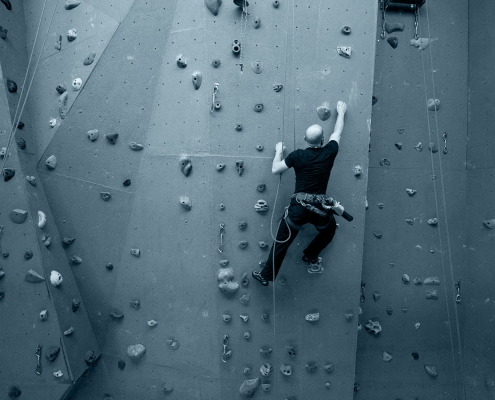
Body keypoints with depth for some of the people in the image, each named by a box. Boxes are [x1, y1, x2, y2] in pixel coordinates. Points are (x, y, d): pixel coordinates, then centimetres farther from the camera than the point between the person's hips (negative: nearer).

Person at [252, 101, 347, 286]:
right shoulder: (329, 152, -1)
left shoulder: (298, 155, -6)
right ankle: (310, 255, 38)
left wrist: (279, 152, 15)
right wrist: (341, 112, 32)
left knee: (281, 242, 9)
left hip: (298, 207, -1)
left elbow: (275, 169, -1)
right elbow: (337, 132, 17)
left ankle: (266, 275, 17)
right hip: (320, 207, 1)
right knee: (329, 230, 35)